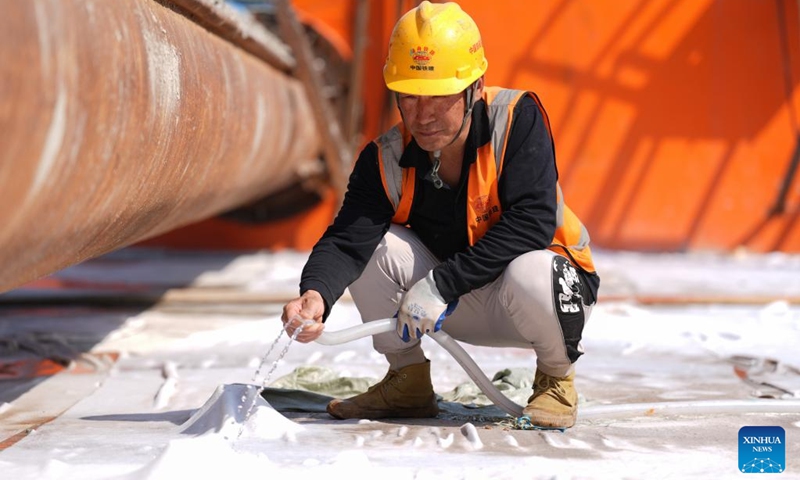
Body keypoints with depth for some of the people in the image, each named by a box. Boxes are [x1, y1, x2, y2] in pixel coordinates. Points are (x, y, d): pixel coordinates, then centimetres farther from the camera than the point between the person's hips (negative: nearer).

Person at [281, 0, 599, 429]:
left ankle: (556, 377, -4)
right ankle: (408, 381, 2)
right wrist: (316, 294, -49)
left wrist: (441, 284, -33)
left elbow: (532, 222, -31)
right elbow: (347, 240, -26)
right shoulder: (386, 159, -14)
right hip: (458, 312, 4)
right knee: (375, 244, -19)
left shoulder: (517, 119, -22)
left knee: (529, 276, -38)